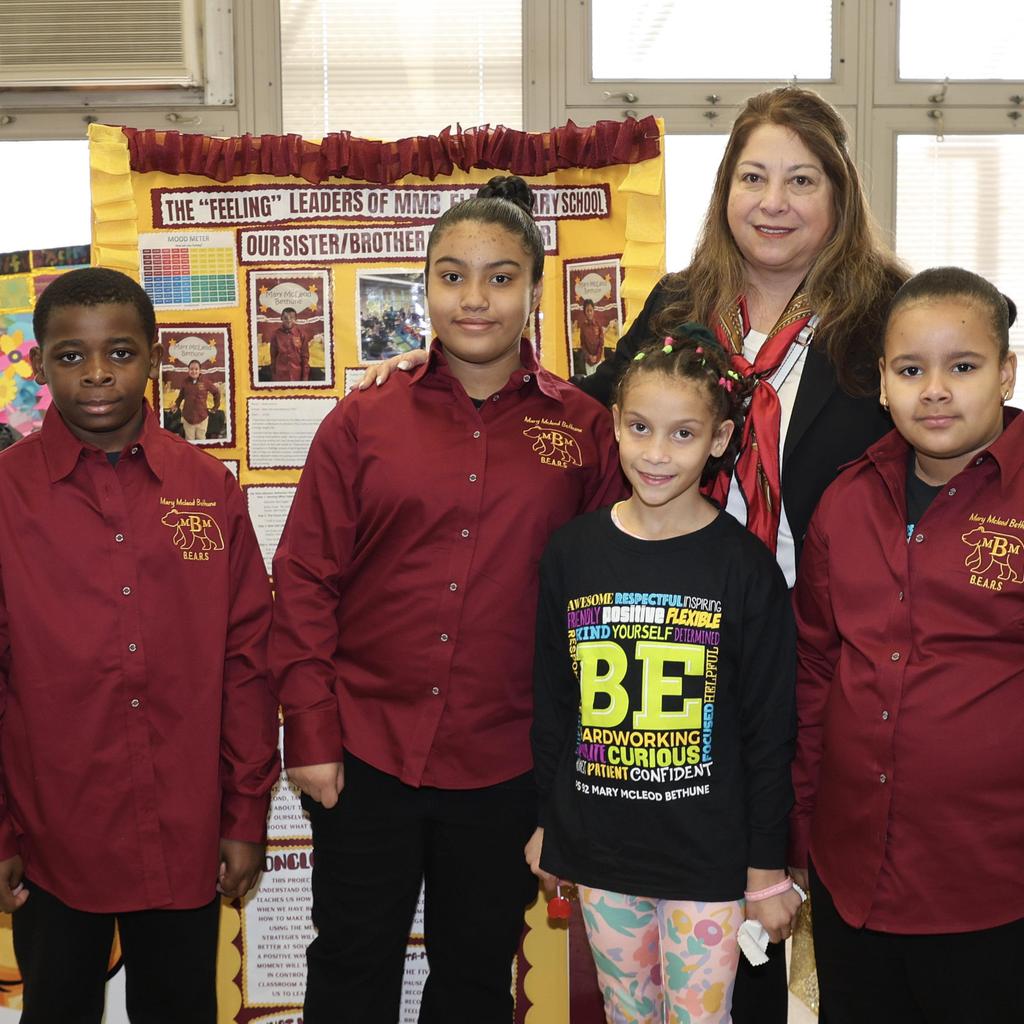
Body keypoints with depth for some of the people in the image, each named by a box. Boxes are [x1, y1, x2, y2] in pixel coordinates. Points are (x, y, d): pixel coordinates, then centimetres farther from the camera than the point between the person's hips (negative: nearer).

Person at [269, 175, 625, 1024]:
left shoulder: (583, 430, -1)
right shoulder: (362, 424, -1)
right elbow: (305, 581, 0)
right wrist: (309, 731, -4)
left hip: (506, 762, 0)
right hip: (365, 749, 0)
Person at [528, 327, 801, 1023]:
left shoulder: (745, 567, -10)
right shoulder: (573, 552, -1)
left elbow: (771, 727, -6)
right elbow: (552, 702, 7)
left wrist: (768, 868, -4)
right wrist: (549, 823, 10)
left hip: (708, 858, -3)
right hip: (600, 849, 3)